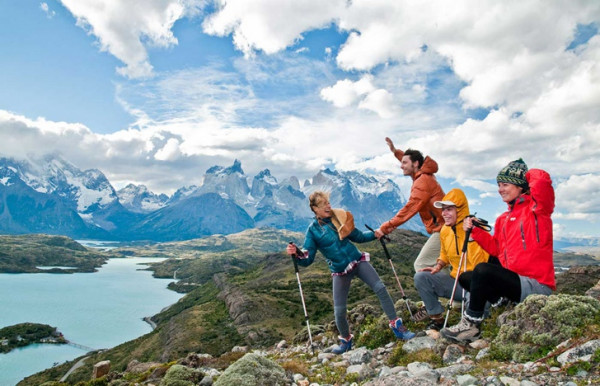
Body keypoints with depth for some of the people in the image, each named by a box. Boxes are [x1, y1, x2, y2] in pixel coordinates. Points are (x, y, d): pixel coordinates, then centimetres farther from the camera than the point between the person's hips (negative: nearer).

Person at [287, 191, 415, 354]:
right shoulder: (313, 230, -8)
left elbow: (358, 236, 12)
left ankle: (396, 326, 6)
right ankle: (346, 340, 26)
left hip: (358, 261, 2)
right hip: (340, 272, -2)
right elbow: (307, 259, -11)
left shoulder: (339, 217, 0)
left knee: (380, 288, -11)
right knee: (339, 310, -2)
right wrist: (296, 252, -31)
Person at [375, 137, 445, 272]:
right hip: (443, 228, 10)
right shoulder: (425, 175, 13)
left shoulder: (422, 182, -17)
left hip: (441, 229, -10)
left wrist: (385, 227, -24)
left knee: (421, 265, -11)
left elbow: (409, 210, -24)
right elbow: (410, 160, 37)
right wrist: (396, 152, 28)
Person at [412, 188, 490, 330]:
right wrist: (438, 267, 4)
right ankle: (437, 318, 2)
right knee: (421, 277, -9)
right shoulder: (445, 230, 3)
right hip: (455, 280, 6)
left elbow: (479, 263, -27)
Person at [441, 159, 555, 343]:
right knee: (465, 278, 10)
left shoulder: (536, 209, -7)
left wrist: (526, 174, -4)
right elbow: (496, 249, 13)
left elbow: (542, 179, -26)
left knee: (483, 270, -28)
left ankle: (470, 325, -16)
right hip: (516, 281, 9)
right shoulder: (503, 219, 14)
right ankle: (503, 301, -7)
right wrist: (475, 231, 3)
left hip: (537, 286, -8)